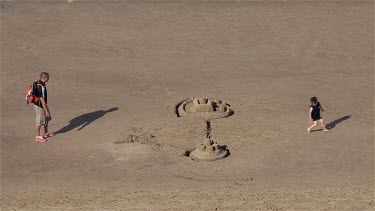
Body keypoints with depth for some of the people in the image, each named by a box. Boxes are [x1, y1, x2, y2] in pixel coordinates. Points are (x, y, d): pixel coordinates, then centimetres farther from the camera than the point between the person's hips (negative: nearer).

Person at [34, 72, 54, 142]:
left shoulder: (38, 82, 0)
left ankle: (46, 133, 39)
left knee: (47, 118, 23)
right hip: (40, 106, -10)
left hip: (43, 105, 10)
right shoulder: (41, 87, -31)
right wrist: (46, 111, -22)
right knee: (40, 122, 6)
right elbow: (42, 100, -28)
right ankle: (37, 136, 21)